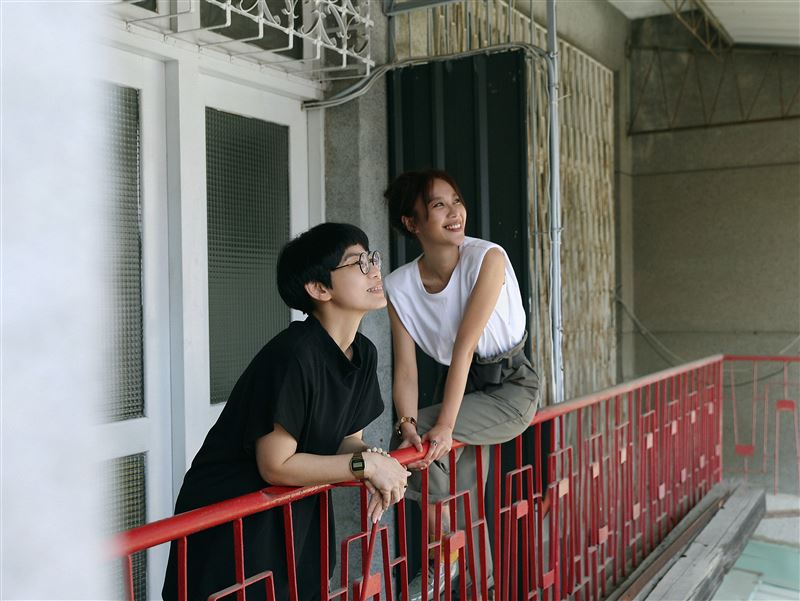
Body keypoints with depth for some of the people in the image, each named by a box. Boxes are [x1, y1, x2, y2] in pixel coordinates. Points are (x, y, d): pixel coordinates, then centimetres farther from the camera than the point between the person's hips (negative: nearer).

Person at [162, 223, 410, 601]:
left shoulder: (363, 354, -1)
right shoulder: (292, 356, -28)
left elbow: (348, 440, 4)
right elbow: (276, 466, -25)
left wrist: (377, 467, -16)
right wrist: (366, 463, -21)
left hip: (297, 519, 8)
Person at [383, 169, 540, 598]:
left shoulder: (487, 258, -21)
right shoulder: (399, 285, -9)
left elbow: (465, 345, -27)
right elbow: (405, 369, -12)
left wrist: (444, 425, -30)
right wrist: (407, 423, -30)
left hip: (510, 386, -5)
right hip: (464, 386, 5)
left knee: (427, 441, -22)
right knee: (459, 493, 5)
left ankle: (442, 561, 0)